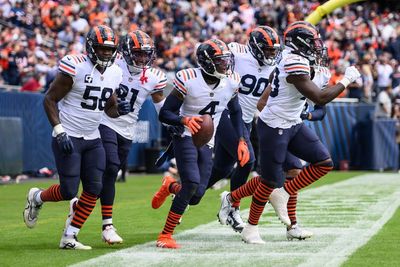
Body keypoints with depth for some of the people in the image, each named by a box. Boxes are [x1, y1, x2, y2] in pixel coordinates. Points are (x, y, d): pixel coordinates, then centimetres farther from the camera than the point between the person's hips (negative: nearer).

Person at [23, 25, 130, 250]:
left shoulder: (114, 73, 5)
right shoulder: (76, 68, -16)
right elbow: (50, 99, -11)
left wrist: (119, 110, -7)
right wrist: (59, 131, -19)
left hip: (93, 139, 7)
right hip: (68, 138, -7)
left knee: (94, 190, -1)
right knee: (69, 191, -6)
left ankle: (69, 238, 9)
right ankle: (37, 197, 26)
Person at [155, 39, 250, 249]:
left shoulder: (231, 82, -3)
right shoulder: (188, 81, -18)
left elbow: (235, 112, 15)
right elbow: (164, 114, -15)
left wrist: (241, 140, 5)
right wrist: (184, 120, -35)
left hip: (207, 142, 5)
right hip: (186, 137, -5)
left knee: (195, 197, 0)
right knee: (192, 182, -25)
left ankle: (170, 187, 39)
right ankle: (165, 235, -12)